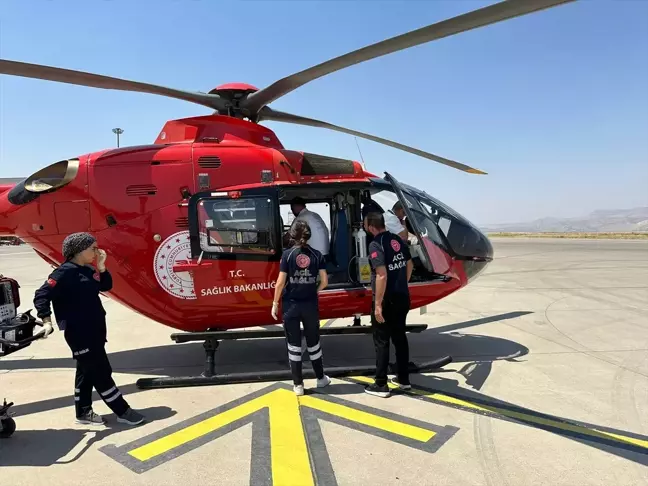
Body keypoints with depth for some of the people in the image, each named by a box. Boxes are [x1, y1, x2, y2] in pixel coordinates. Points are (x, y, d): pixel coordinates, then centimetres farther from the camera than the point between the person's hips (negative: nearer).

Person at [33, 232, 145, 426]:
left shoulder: (88, 270, 9)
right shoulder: (65, 272, -16)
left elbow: (106, 286, 13)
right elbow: (41, 296, -18)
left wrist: (101, 266, 0)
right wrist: (47, 321, -26)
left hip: (94, 330, 9)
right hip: (78, 332, -9)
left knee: (87, 371, 17)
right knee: (101, 372, -3)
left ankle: (84, 412, 30)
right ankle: (123, 411, 5)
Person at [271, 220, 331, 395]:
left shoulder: (287, 254, -8)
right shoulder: (317, 254, -2)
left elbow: (281, 282, -10)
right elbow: (324, 281, -1)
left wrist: (275, 303, 0)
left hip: (291, 305, -2)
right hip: (310, 305, 2)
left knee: (294, 345, 8)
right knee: (313, 342, 18)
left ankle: (298, 384, 13)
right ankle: (320, 378, 31)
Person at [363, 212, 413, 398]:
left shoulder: (376, 244, -18)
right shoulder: (397, 240, 5)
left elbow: (382, 276, -25)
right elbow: (409, 265, 17)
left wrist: (378, 304, -21)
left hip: (387, 300, -7)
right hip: (403, 297, 8)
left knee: (381, 341, 4)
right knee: (400, 337, 18)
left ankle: (380, 385, 12)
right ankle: (404, 379, 29)